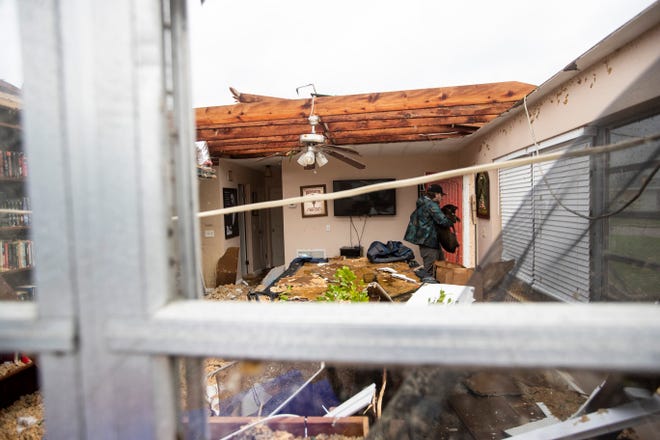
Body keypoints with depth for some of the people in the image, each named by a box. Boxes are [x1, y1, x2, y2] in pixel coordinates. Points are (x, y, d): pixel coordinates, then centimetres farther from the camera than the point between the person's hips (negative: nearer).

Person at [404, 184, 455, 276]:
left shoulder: (422, 204, 14)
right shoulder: (431, 204, -17)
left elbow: (413, 217, 26)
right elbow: (443, 221, -24)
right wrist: (451, 221, -2)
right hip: (429, 241, -11)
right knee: (430, 271, -4)